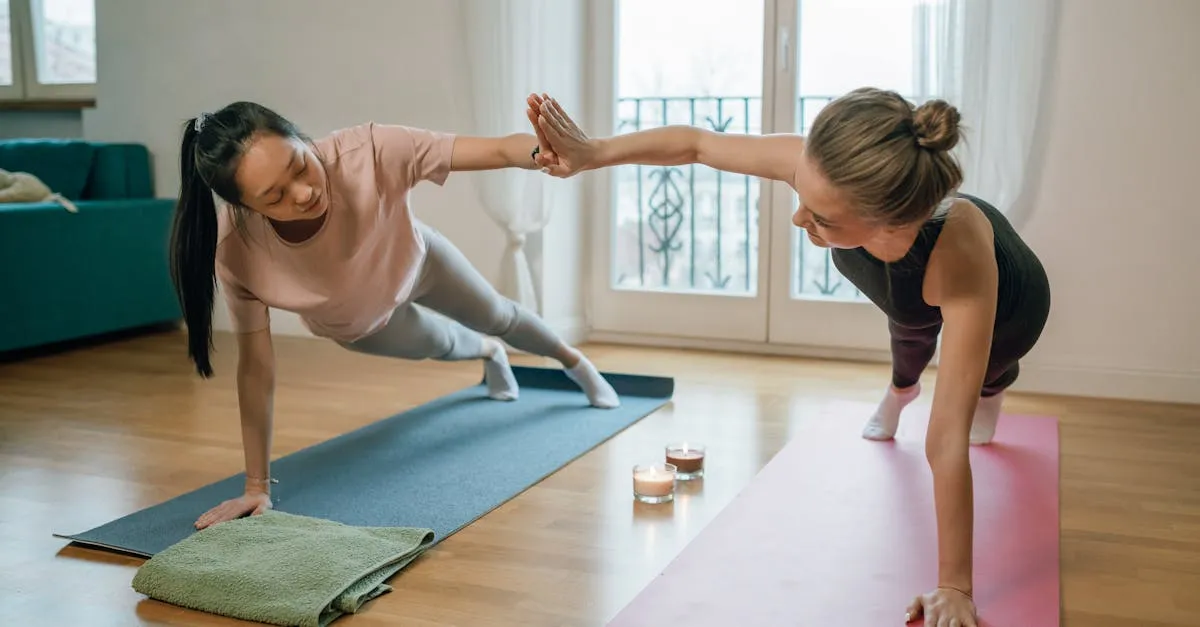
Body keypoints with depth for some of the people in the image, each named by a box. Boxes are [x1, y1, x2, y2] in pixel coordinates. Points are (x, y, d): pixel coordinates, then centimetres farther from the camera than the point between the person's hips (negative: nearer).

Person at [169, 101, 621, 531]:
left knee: (494, 315, 26)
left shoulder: (368, 151, -47)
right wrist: (257, 487, -29)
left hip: (412, 261, -1)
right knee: (440, 345, 29)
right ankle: (489, 354, 69)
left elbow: (501, 151, -49)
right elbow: (256, 365, -32)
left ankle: (572, 359, 61)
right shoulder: (238, 251, -41)